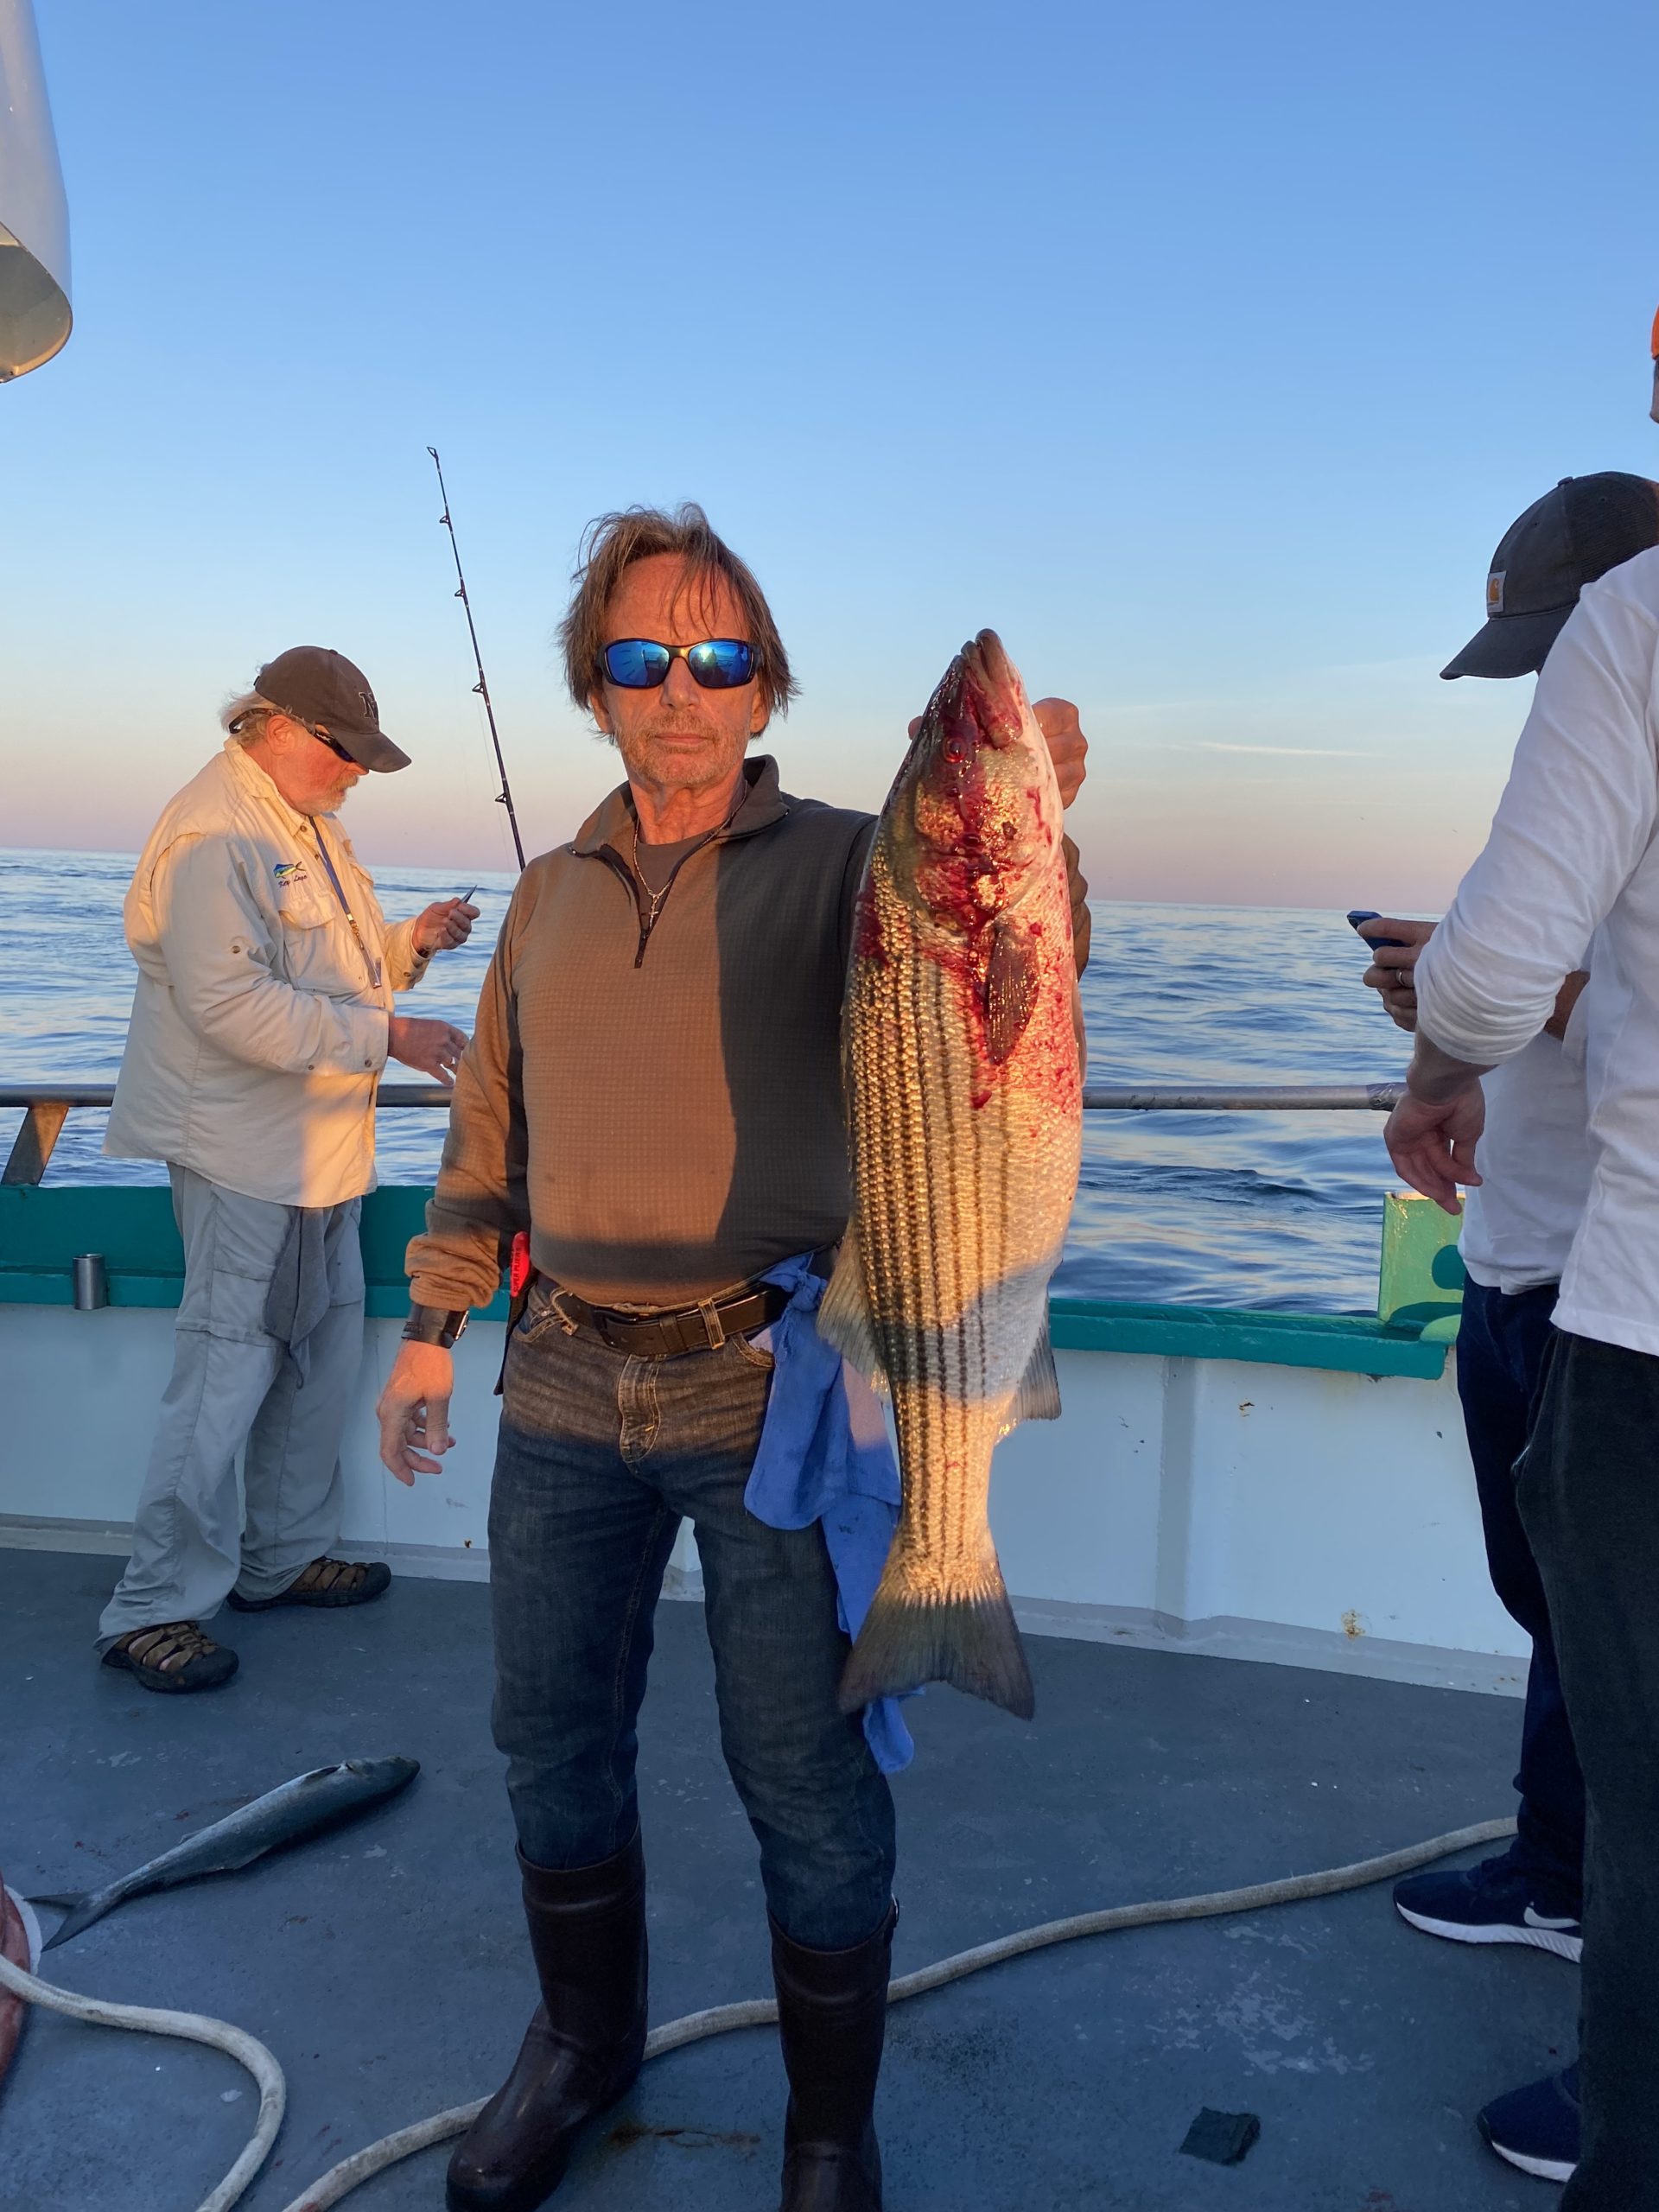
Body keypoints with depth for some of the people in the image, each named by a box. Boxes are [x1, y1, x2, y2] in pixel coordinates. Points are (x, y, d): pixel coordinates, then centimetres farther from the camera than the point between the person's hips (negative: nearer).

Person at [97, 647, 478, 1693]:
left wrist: (410, 942, 6)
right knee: (230, 1370, -7)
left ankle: (284, 1557, 30)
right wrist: (386, 1037, -25)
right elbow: (233, 1003, -25)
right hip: (243, 1155, -10)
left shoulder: (313, 826, 16)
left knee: (322, 1360, 16)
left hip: (321, 1149, 10)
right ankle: (155, 1608, 3)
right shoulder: (212, 835, -16)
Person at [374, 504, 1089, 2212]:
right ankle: (583, 2039, 42)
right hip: (568, 1391, 5)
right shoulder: (551, 894, 12)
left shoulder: (842, 865, -3)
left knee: (807, 1777, 4)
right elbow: (490, 1124, 18)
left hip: (771, 1386, -4)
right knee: (553, 1743, 17)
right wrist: (431, 1327, 15)